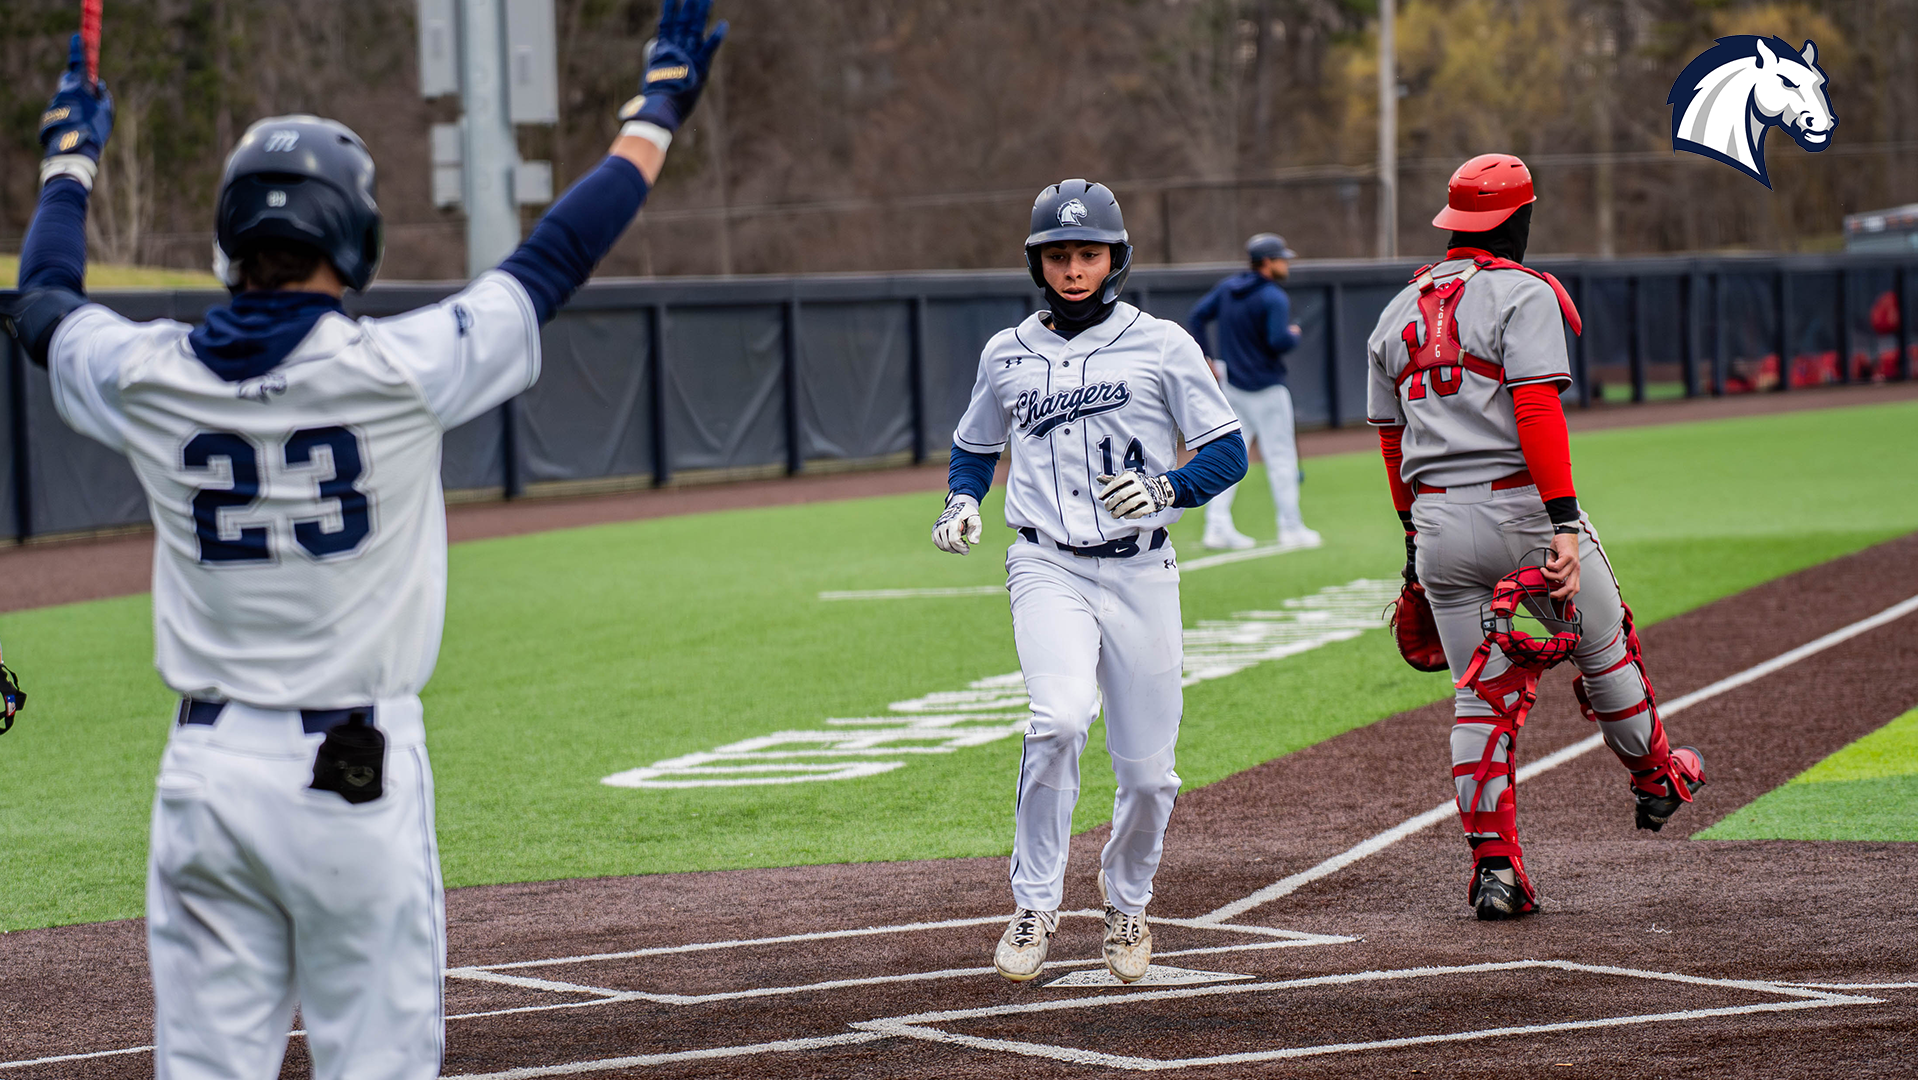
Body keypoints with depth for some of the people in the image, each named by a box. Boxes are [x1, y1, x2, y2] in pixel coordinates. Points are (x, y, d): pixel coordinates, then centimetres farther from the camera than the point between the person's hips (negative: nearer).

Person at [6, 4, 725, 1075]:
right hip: (356, 780, -3)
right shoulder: (398, 368, -10)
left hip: (206, 773, 3)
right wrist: (660, 104, 13)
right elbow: (557, 258, 0)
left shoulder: (149, 378, 0)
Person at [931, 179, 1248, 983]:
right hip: (1048, 569, 0)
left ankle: (1126, 903, 31)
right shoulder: (1007, 354, 10)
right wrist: (962, 503, 5)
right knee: (1058, 719, -26)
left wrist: (1165, 489, -19)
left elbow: (1228, 454, 0)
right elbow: (975, 446, 26)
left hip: (1140, 572, 0)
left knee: (1147, 769, 2)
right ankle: (1034, 909, -14)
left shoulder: (1161, 345, 2)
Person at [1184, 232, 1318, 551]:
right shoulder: (1274, 298, -16)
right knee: (1280, 456, 2)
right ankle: (1291, 528, 5)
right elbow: (1279, 342, -26)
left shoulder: (1227, 288, 6)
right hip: (1265, 388, -7)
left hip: (1232, 386, 7)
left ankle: (1217, 525, 3)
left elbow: (1196, 318, 7)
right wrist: (1294, 334, -4)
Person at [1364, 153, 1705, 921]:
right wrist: (1564, 523, -22)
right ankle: (1654, 779, 38)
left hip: (1438, 521, 5)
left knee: (1481, 696, 7)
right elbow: (1536, 410, -18)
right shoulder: (1524, 294, -7)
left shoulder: (1399, 311, 14)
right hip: (1522, 508, -5)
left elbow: (1390, 438, 18)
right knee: (1604, 650, 18)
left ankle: (1493, 866, 1)